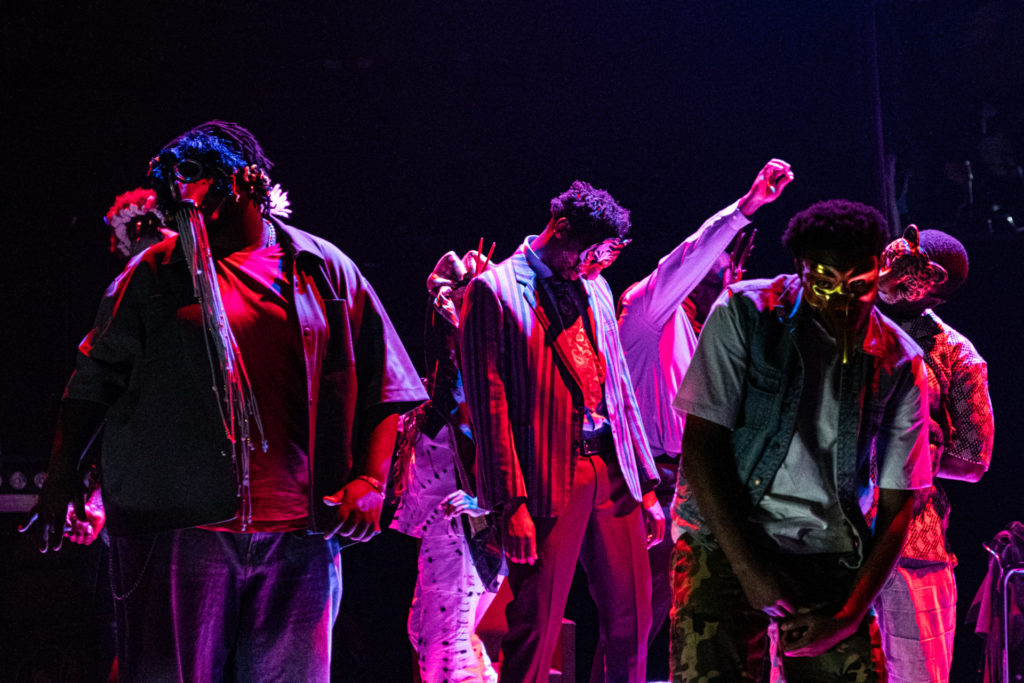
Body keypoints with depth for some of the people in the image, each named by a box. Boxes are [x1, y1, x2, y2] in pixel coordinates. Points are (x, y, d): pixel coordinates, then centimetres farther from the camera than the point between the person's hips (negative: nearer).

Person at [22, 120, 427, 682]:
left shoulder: (325, 270, 10)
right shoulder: (154, 274, 9)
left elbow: (382, 389, 11)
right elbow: (95, 377, 12)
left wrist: (370, 479, 0)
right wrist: (63, 472, 5)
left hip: (298, 532, 1)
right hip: (175, 526, -1)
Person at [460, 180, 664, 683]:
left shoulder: (593, 288, 17)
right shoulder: (494, 291, -4)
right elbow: (489, 402, -9)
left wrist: (647, 485, 16)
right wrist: (510, 504, -16)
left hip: (612, 472, 7)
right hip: (548, 482, -6)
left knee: (631, 621, 9)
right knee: (536, 628, -5)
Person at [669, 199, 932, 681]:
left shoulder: (900, 365, 2)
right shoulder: (745, 313, -6)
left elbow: (895, 506, 4)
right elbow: (701, 446, -8)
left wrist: (848, 615, -6)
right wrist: (750, 568, -13)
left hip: (829, 554, 3)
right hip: (726, 537, -2)